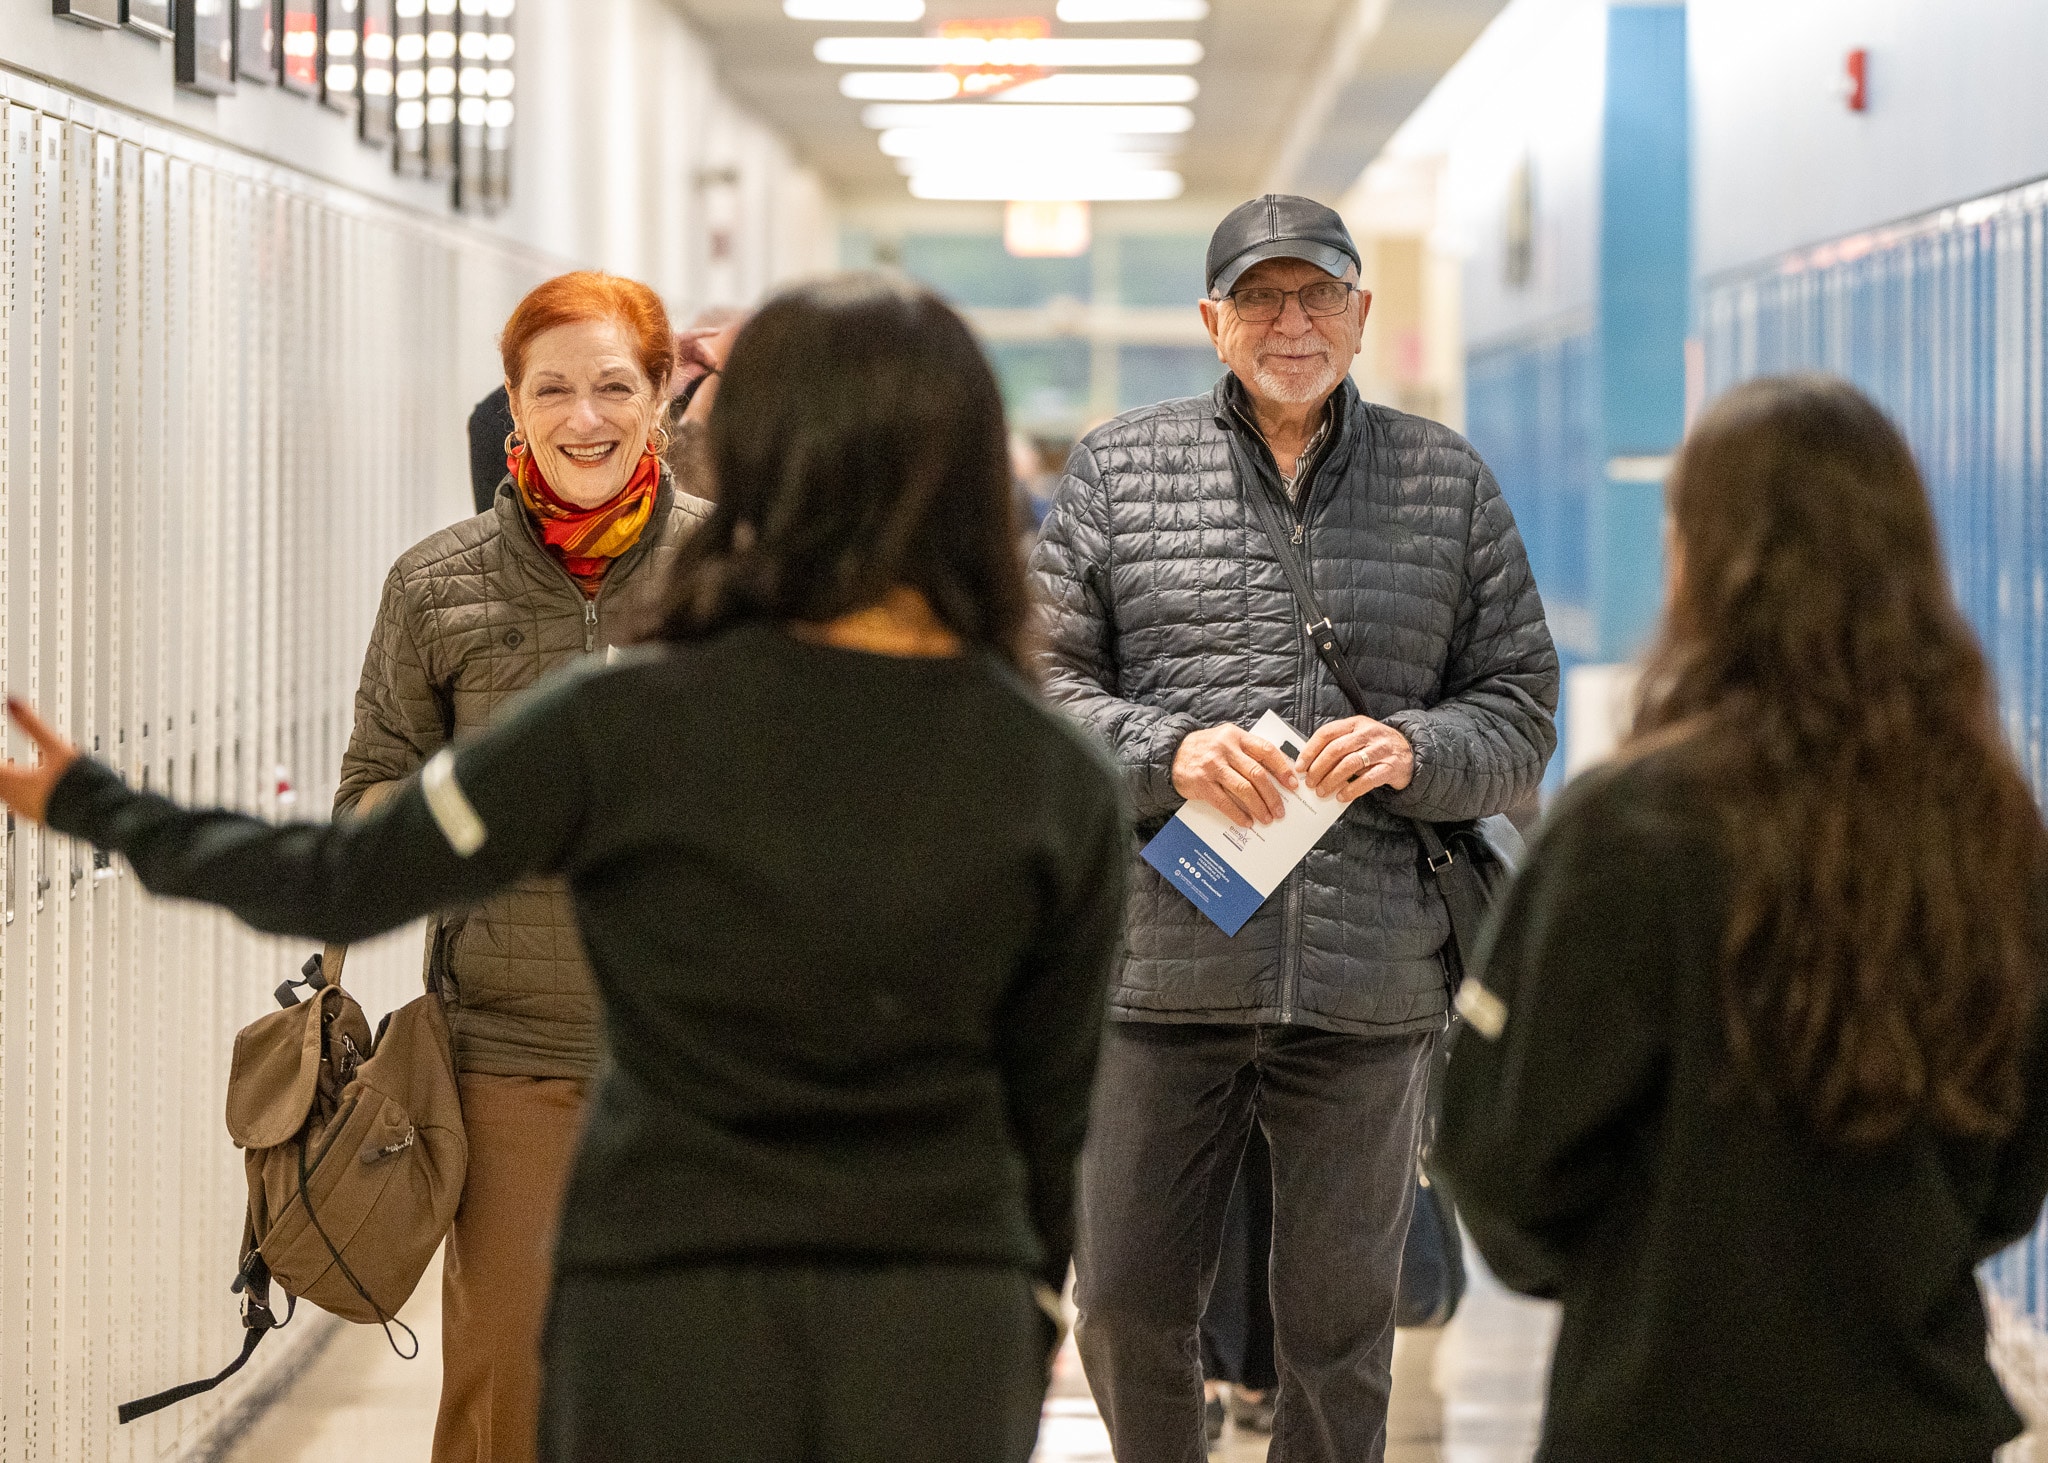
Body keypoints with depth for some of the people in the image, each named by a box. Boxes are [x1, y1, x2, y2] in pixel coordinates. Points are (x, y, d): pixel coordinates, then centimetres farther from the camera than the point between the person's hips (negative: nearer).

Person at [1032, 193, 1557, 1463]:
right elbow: (1039, 681, 3)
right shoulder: (1120, 469, 6)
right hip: (1162, 968, 0)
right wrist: (1166, 750, -14)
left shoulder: (1449, 482, 9)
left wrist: (1410, 750, -11)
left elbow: (1522, 712, 9)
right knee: (1128, 1304, 5)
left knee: (1340, 1323, 7)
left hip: (1370, 985, 0)